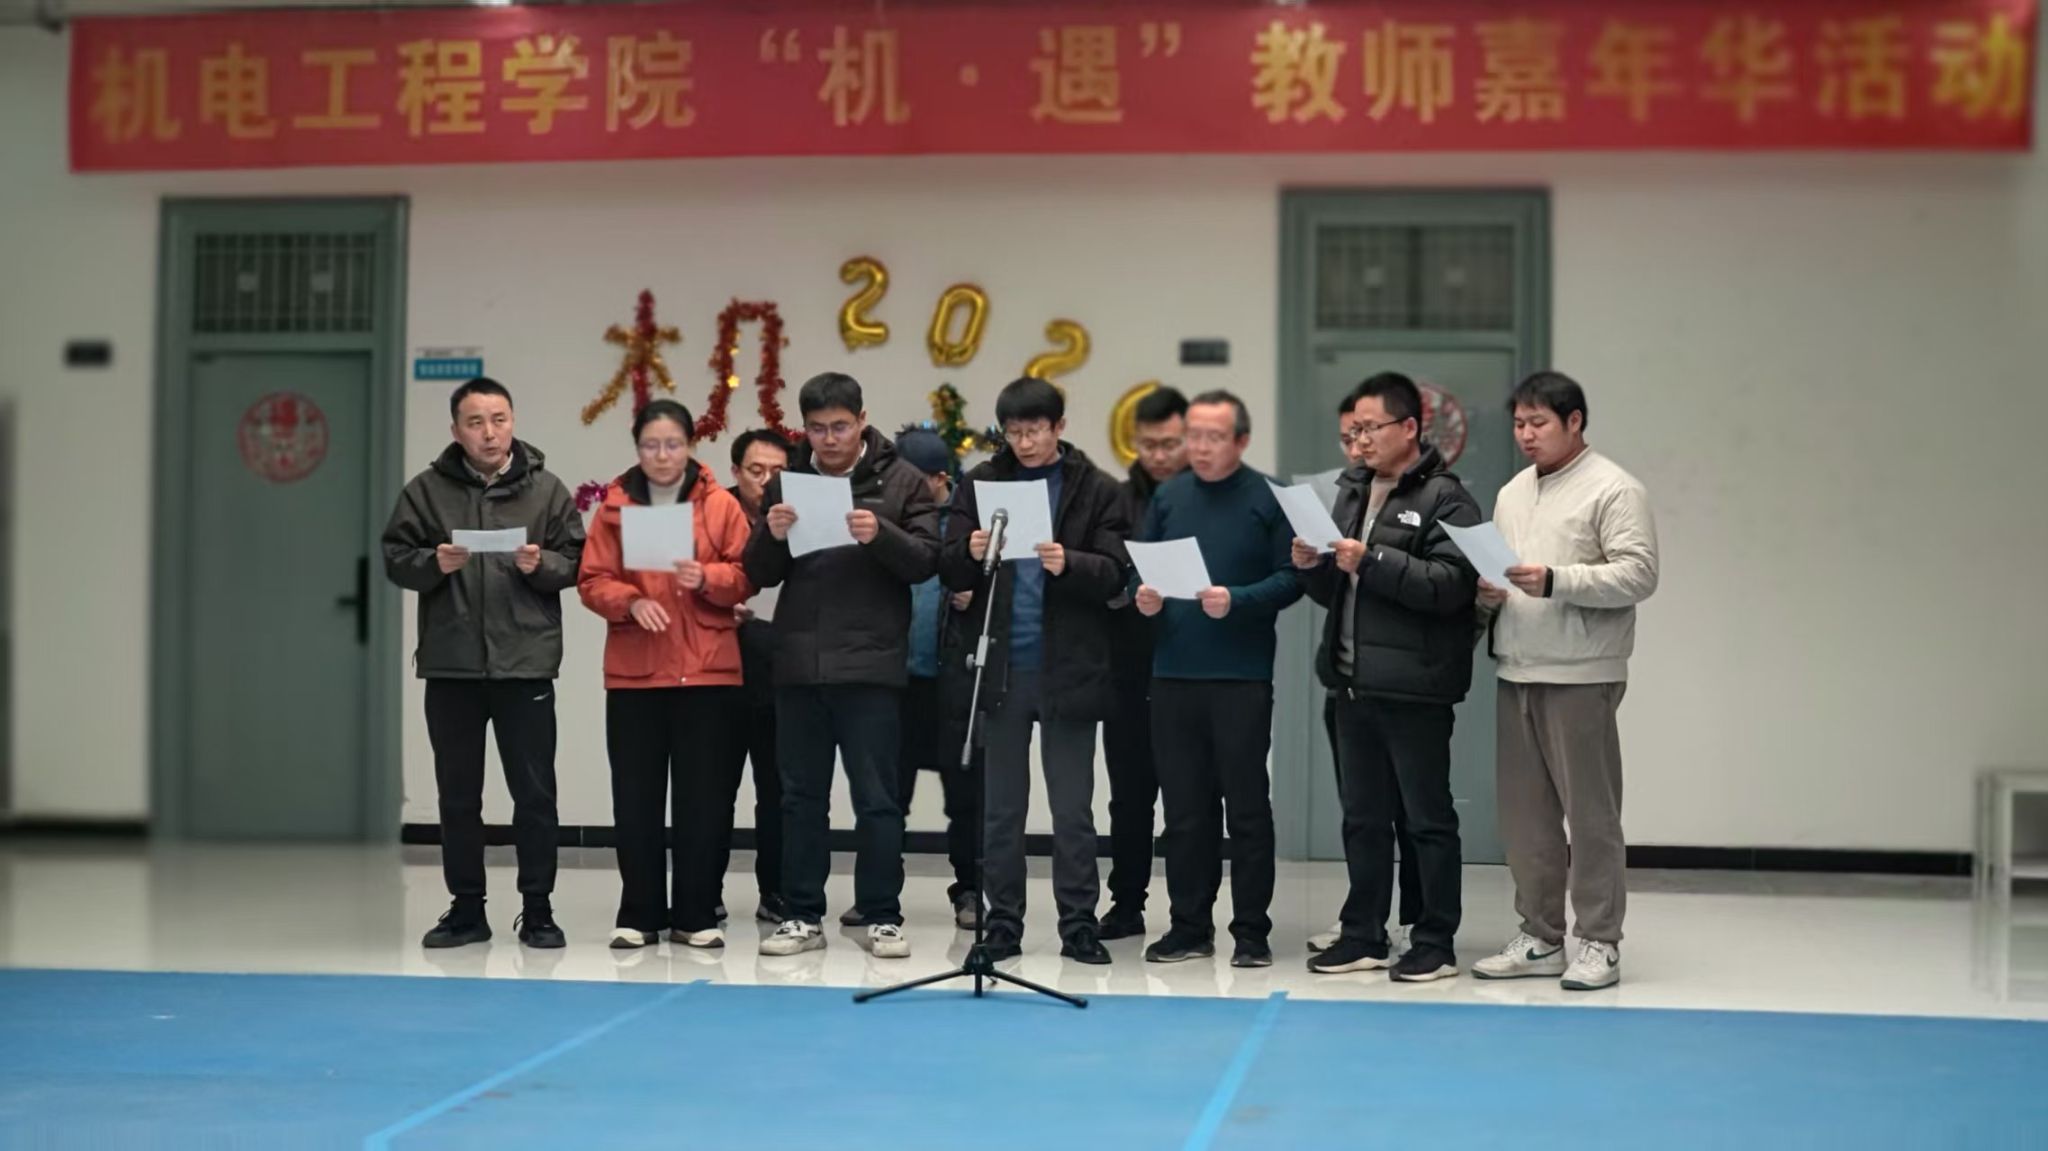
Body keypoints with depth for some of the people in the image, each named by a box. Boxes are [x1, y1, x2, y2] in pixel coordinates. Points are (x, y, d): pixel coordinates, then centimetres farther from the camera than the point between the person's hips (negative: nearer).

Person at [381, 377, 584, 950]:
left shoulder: (546, 489, 2)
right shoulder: (427, 489, 3)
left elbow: (576, 562, 2)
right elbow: (395, 558, 3)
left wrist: (542, 565, -17)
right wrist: (433, 564, -16)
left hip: (526, 664, -1)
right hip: (451, 665, 1)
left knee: (535, 792, 3)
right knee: (457, 794, 9)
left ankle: (537, 910, 13)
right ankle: (467, 908, 19)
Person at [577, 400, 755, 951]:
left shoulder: (721, 506, 3)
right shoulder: (614, 507, 6)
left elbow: (745, 578, 0)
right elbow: (592, 582, 2)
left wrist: (706, 578, -19)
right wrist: (631, 601, -17)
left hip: (708, 672, -1)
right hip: (633, 672, 1)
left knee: (704, 800, 1)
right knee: (636, 799, 3)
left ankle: (696, 915, 11)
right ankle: (639, 916, 12)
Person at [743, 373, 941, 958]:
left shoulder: (902, 481, 1)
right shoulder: (787, 482, 10)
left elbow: (926, 561, -5)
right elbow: (760, 575, 8)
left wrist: (880, 535, -22)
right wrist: (772, 537, -13)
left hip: (871, 666, -3)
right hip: (798, 665, 3)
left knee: (876, 798, 2)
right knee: (801, 796, 9)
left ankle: (883, 917, 10)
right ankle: (804, 916, 17)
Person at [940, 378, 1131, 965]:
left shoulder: (1098, 491, 1)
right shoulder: (982, 483, 7)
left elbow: (1116, 574, -7)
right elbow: (949, 570, 4)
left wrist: (1068, 563, -25)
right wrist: (970, 554, -18)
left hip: (1069, 669, -2)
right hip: (999, 668, 2)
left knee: (1072, 810, 4)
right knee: (1002, 808, 9)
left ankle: (1079, 925, 11)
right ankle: (1002, 926, 16)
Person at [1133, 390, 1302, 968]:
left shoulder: (1268, 499, -2)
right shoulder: (1168, 496, 10)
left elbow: (1290, 577, -7)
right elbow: (1141, 568, 13)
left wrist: (1237, 601, -20)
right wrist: (1144, 596, -8)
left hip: (1241, 675, -4)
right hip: (1174, 673, 4)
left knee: (1246, 805, 3)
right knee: (1184, 805, 9)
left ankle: (1251, 931, 10)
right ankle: (1189, 926, 18)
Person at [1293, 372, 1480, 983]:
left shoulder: (1445, 499, -7)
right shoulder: (1354, 496, 17)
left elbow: (1453, 584, -20)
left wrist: (1373, 560, -23)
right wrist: (1313, 566, 1)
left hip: (1413, 687, -7)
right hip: (1355, 682, 7)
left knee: (1427, 818, 1)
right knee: (1363, 817, 13)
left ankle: (1435, 943, 9)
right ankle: (1363, 936, 21)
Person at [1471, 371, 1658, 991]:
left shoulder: (1614, 490, -6)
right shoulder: (1512, 493, 17)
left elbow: (1639, 573, -15)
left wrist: (1554, 582, -23)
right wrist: (1488, 591, 2)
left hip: (1581, 677, -7)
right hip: (1517, 673, 7)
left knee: (1590, 811, -2)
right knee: (1524, 812, 10)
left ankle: (1598, 944, 5)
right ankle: (1540, 939, 19)